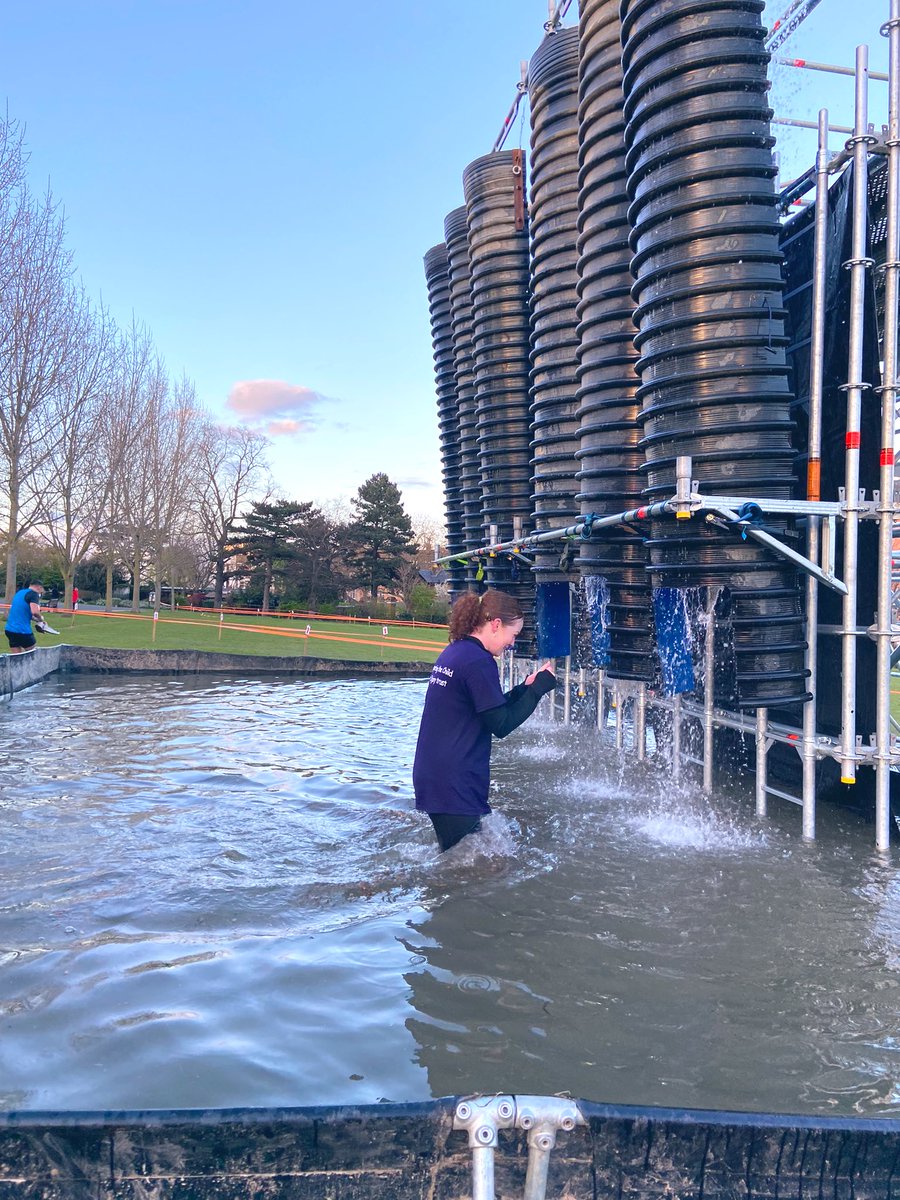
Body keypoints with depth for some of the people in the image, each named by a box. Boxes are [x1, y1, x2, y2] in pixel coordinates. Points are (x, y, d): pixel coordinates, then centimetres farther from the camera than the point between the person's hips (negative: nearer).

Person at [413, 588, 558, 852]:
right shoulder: (478, 662, -17)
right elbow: (501, 725, -15)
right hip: (454, 788, -10)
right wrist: (539, 688, -6)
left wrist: (525, 688, 13)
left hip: (432, 778, 10)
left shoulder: (452, 653, 12)